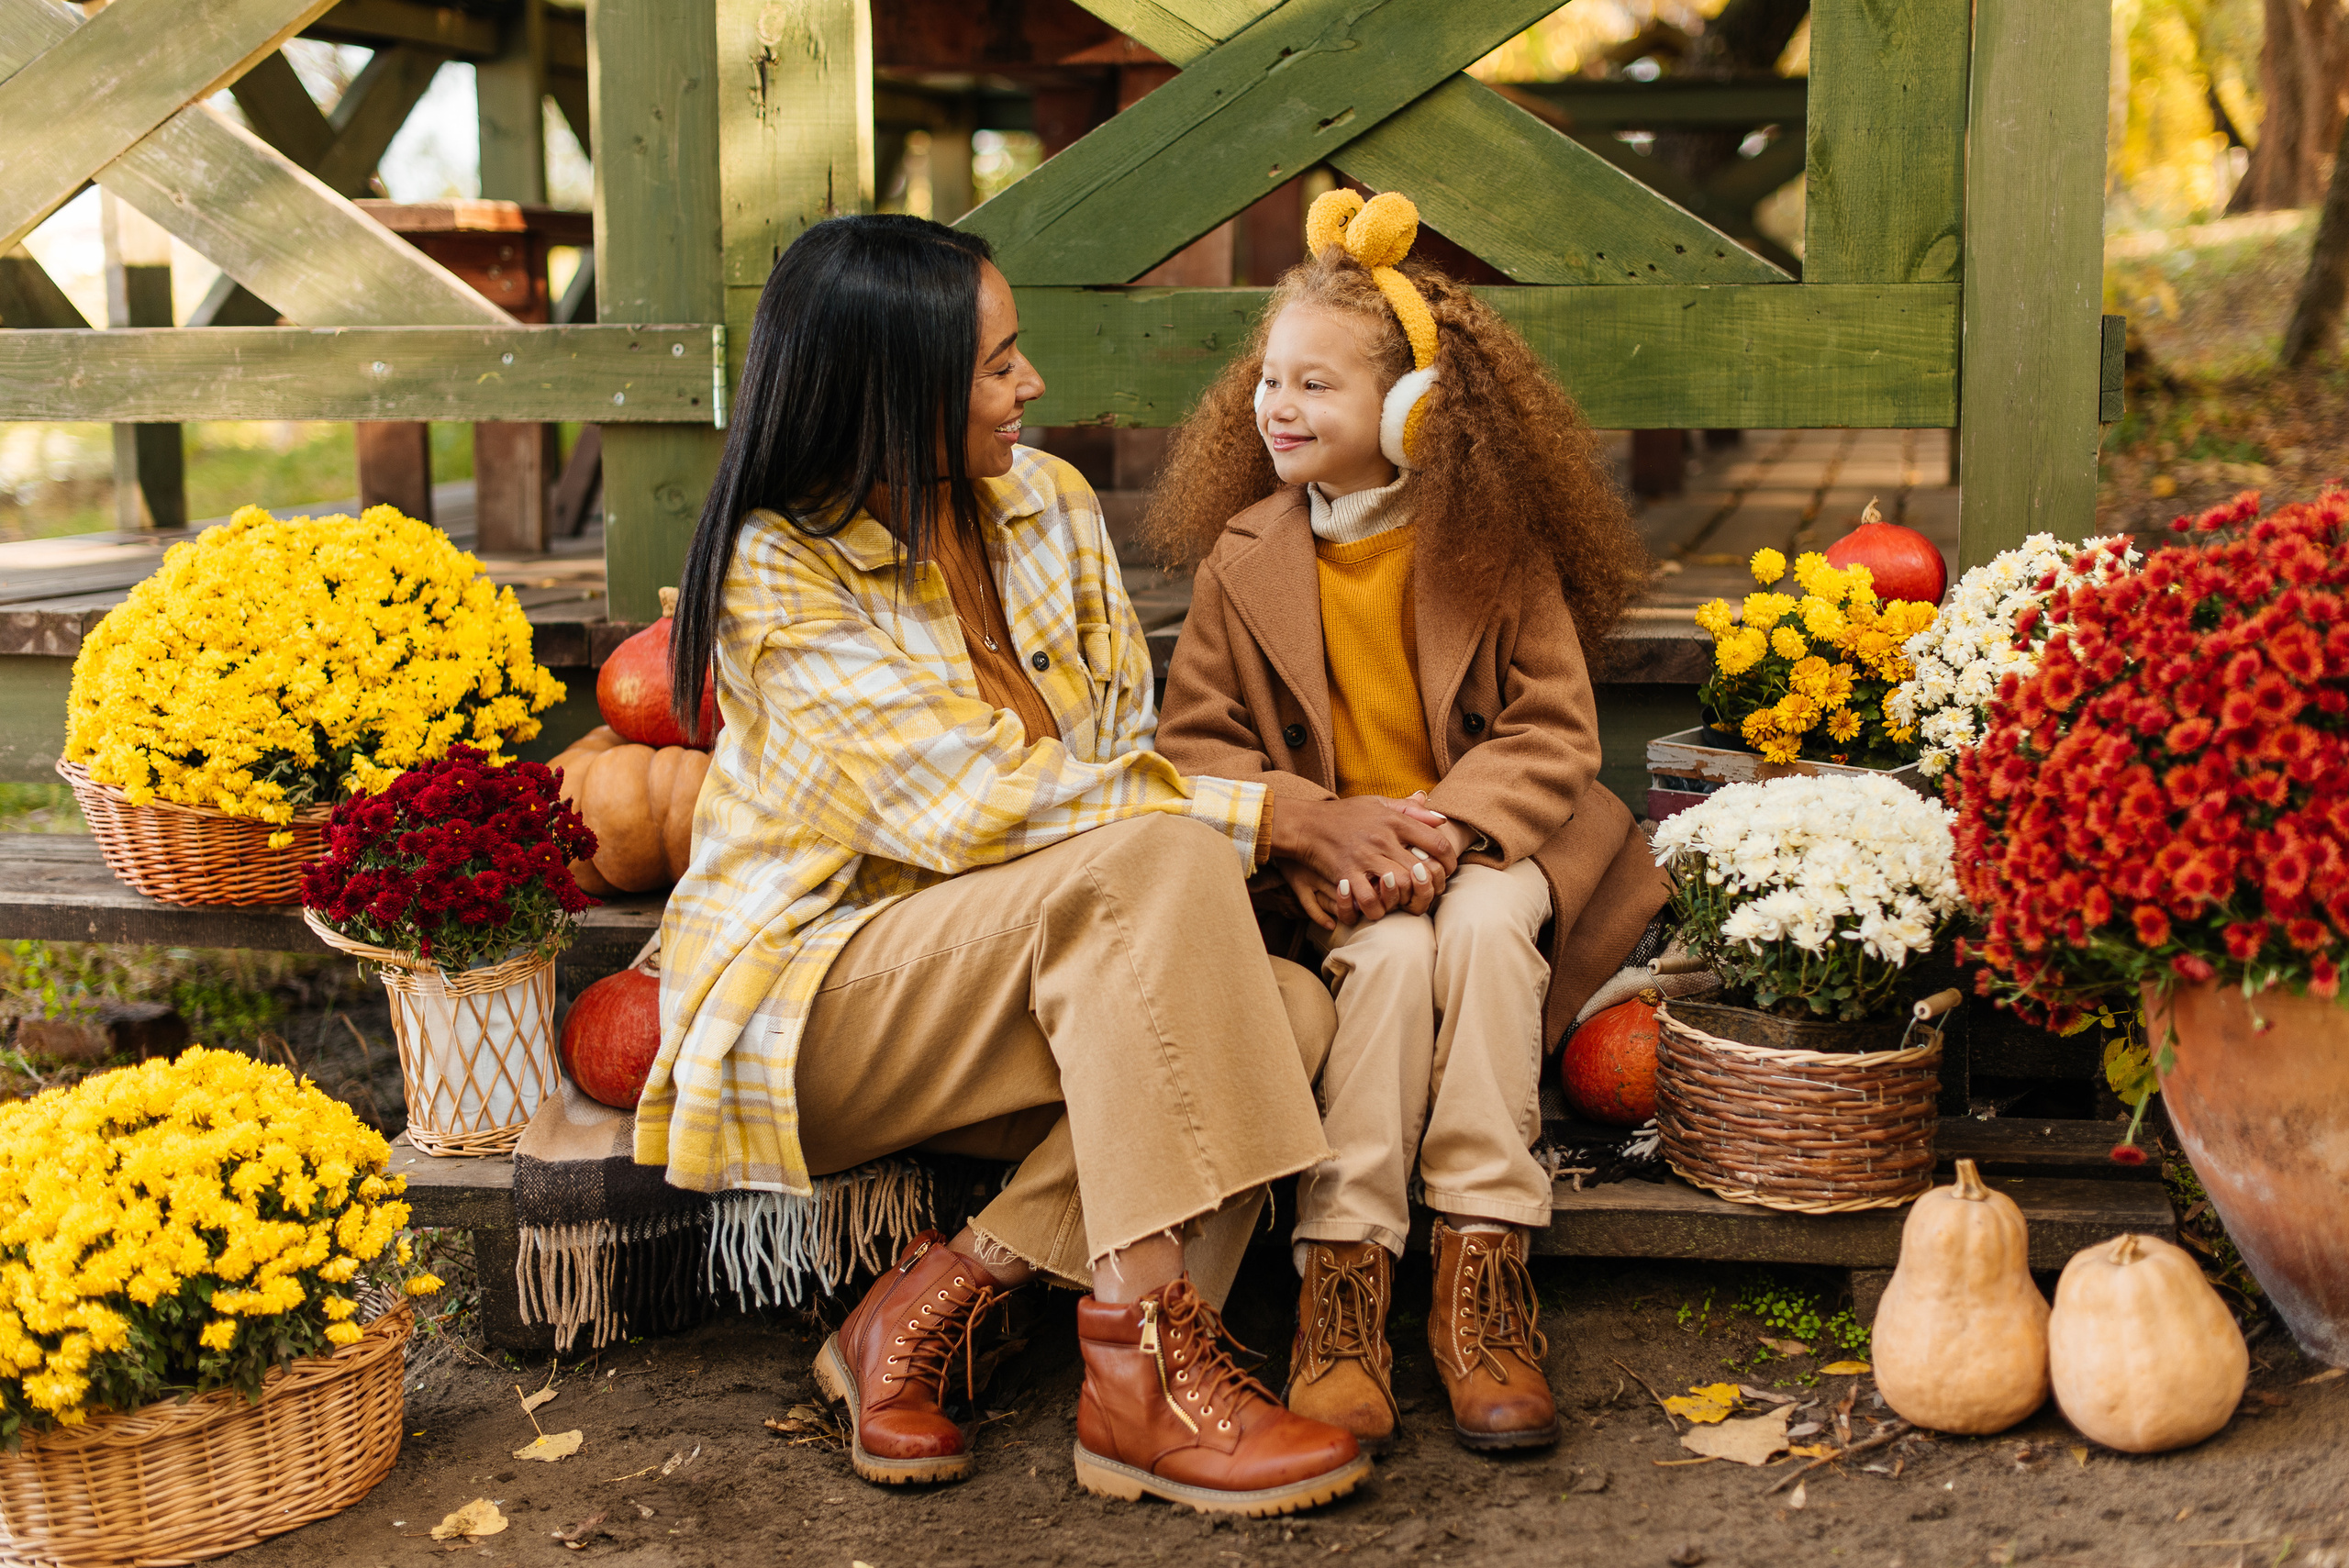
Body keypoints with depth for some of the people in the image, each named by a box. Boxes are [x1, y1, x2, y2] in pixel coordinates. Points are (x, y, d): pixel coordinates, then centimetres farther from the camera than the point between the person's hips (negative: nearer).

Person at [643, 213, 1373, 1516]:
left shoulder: (1048, 504, 6)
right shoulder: (778, 572, -16)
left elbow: (1123, 750, 6)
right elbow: (976, 805, -25)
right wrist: (1261, 816, -25)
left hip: (1018, 989, 7)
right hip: (814, 990, -7)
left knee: (1282, 1009, -21)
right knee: (1150, 865, -31)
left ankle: (938, 1299, -18)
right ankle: (1144, 1373, -32)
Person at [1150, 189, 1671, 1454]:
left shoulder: (1498, 550, 0)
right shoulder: (1243, 560, 4)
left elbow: (1553, 732, -4)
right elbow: (1196, 743, 0)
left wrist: (1453, 825, -22)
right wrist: (1319, 828, -18)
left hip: (1487, 837, 0)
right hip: (1321, 864, 1)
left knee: (1482, 922, -33)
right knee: (1391, 949, -31)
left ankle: (1482, 1268, -30)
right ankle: (1342, 1281, -32)